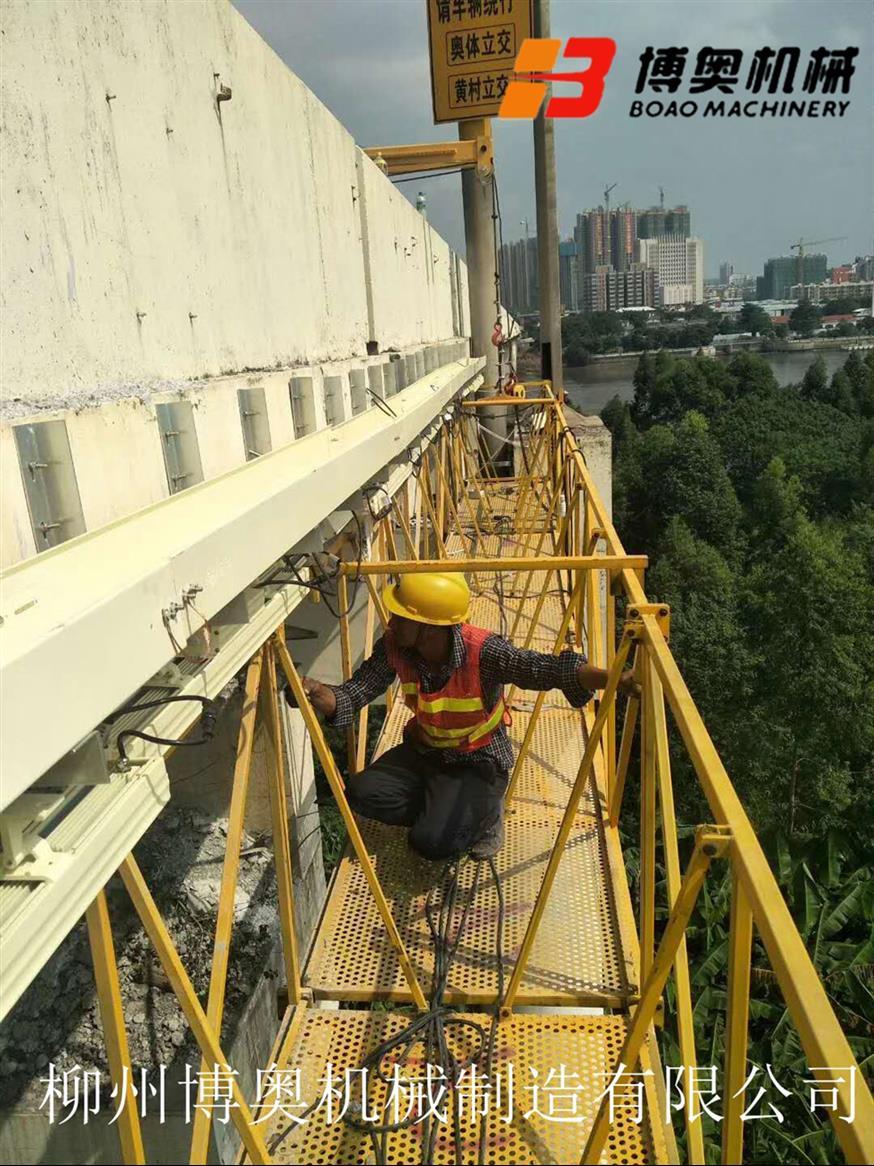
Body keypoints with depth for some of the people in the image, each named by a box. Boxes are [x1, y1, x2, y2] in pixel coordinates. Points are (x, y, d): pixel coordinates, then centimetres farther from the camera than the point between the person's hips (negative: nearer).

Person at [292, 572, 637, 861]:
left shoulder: (482, 652, -32)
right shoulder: (394, 647, -18)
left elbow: (549, 669, -41)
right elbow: (351, 696, -16)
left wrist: (614, 679, -57)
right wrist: (316, 692, -39)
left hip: (478, 761, -5)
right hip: (424, 750, 5)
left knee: (432, 842, -23)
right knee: (361, 792, -16)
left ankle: (483, 812, 9)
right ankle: (447, 809, 5)